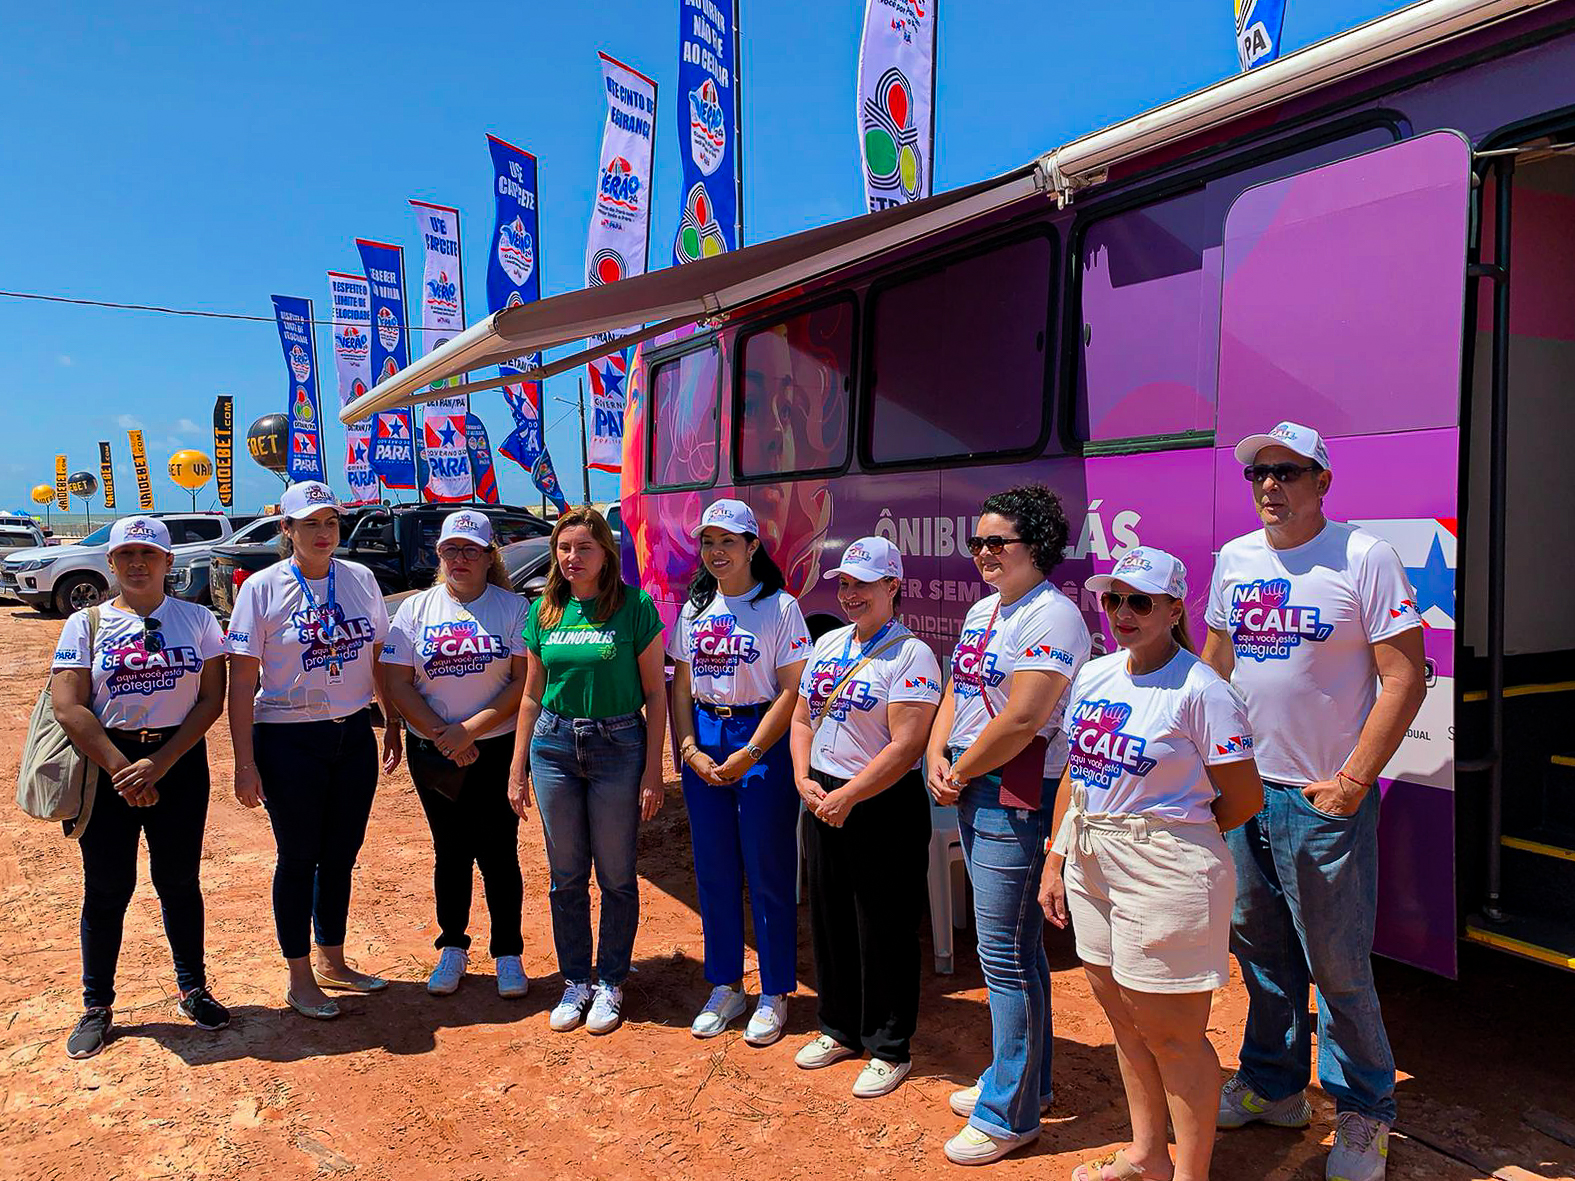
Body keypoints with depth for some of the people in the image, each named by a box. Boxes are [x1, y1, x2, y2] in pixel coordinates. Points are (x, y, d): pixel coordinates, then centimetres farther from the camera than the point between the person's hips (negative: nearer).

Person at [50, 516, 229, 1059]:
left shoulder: (197, 619, 3)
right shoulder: (86, 625, 1)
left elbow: (211, 698, -3)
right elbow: (69, 708, -7)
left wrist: (160, 763, -12)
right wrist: (121, 769, -14)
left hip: (180, 763, 1)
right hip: (107, 765, 0)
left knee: (179, 880, 10)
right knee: (106, 887, 6)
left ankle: (193, 989, 26)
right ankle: (96, 1006, 22)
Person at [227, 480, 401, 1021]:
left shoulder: (361, 579, 3)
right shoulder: (262, 587, -8)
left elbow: (379, 658, 11)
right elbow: (242, 679, -9)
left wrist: (393, 725, 10)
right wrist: (245, 763, -13)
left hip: (353, 735, 4)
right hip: (289, 740, -4)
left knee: (341, 854, 14)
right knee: (299, 857, 7)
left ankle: (331, 962, 33)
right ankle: (300, 977, 23)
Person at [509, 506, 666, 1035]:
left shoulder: (635, 606, -7)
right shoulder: (544, 611, 5)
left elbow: (655, 693, -5)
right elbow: (532, 694, 11)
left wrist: (653, 771, -9)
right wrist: (517, 769, 10)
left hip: (618, 745, -3)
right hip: (553, 747, 4)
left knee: (616, 876, 8)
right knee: (566, 876, 12)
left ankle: (610, 985, 25)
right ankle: (575, 982, 28)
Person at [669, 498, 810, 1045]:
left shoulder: (780, 606, -6)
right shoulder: (694, 609, 10)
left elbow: (791, 691, -11)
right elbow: (680, 686, 11)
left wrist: (748, 755, -15)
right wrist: (689, 748, -2)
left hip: (763, 740, -5)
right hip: (703, 741, 5)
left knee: (768, 873, 2)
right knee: (713, 872, 11)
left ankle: (774, 996, 18)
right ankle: (725, 988, 27)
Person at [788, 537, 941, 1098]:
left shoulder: (910, 654, -13)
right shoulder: (827, 644, 10)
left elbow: (906, 745, -20)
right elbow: (802, 719, 14)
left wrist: (847, 797, -18)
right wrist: (804, 780, -1)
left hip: (884, 807, -7)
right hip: (822, 800, 7)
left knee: (884, 931, 4)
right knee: (829, 919, 17)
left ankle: (889, 1049, 22)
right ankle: (840, 1029, 36)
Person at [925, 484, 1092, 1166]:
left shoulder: (1051, 615, -15)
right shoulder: (982, 611, 14)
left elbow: (1020, 720, -22)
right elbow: (956, 693, 17)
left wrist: (961, 772, -11)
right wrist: (937, 758, 0)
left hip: (1018, 797, -9)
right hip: (973, 797, 9)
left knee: (1006, 954, -2)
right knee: (1012, 945, 20)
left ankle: (1010, 1115, 13)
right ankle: (1020, 1077, 35)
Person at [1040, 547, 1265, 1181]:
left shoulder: (1200, 689, -14)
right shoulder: (1092, 676, 7)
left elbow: (1245, 798, -11)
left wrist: (1176, 836, 1)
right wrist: (1056, 861, 10)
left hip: (1165, 874, -7)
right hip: (1090, 868, 7)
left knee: (1172, 1033, 5)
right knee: (1125, 1018, 19)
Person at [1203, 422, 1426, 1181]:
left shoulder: (1364, 557, -10)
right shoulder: (1233, 559, 7)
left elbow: (1404, 679, -12)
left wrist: (1351, 782, -15)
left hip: (1325, 798, -5)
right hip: (1243, 786, 6)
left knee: (1337, 964, 3)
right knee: (1259, 948, 16)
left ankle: (1364, 1113, 24)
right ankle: (1274, 1086, 35)